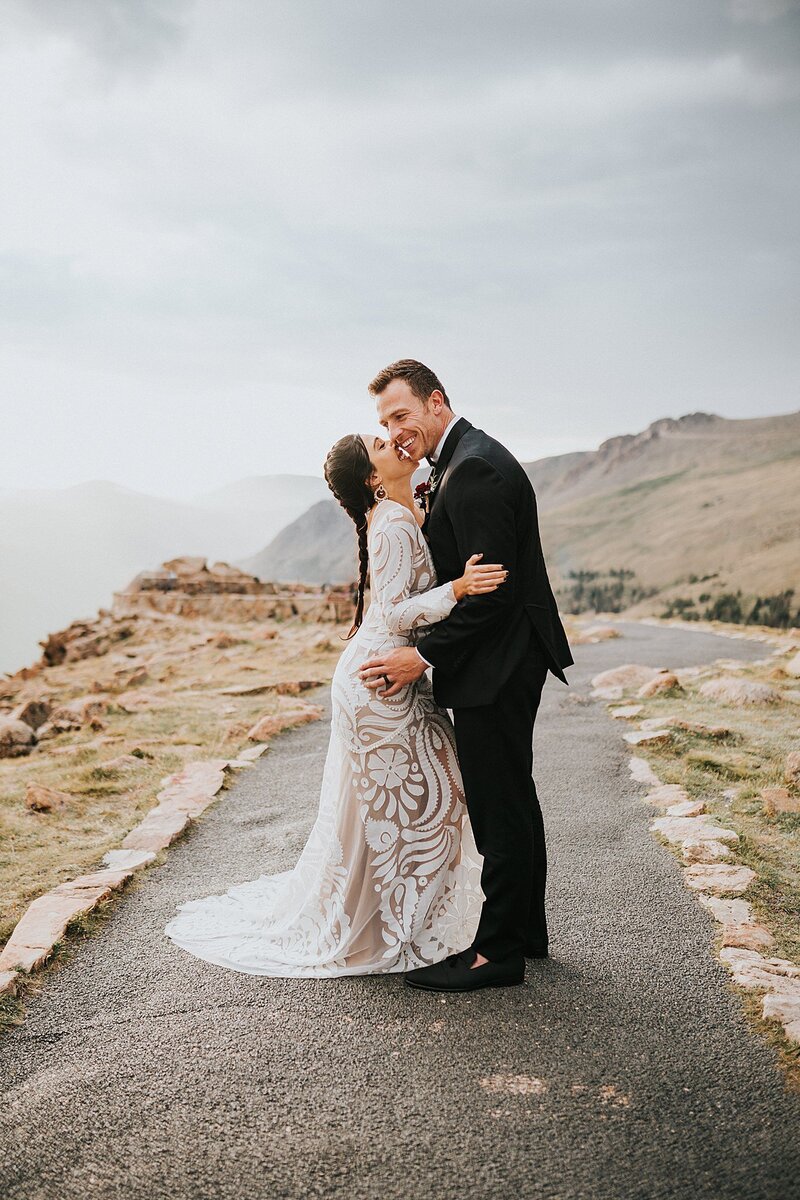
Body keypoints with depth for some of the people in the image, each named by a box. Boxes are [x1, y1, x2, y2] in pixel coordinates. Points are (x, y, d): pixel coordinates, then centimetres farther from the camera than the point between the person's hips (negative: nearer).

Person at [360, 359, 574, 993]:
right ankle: (527, 931, 32)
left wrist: (424, 656, -20)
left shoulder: (472, 469, -20)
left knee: (499, 809, -2)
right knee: (513, 799, 18)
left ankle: (497, 952, 9)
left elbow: (490, 590, -23)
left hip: (495, 665, -11)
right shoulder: (464, 459, 14)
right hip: (507, 659, 11)